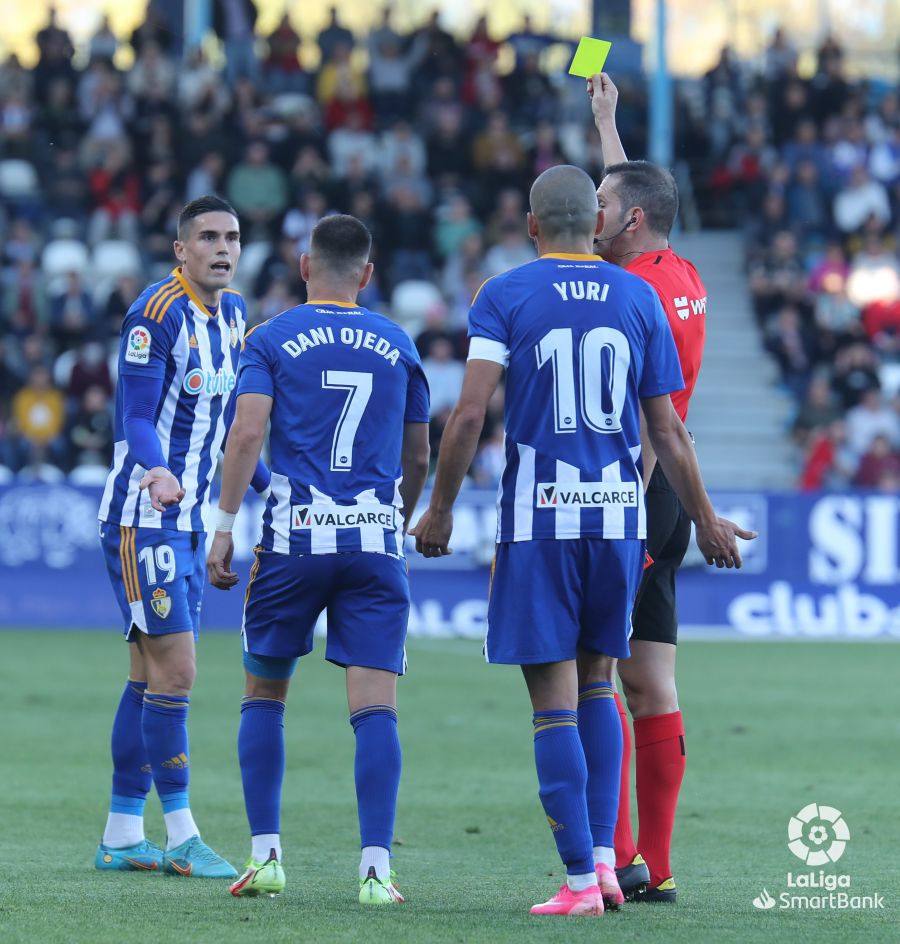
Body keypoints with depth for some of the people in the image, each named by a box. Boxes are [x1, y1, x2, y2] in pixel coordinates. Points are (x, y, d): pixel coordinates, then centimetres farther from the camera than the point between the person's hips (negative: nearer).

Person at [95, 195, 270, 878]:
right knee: (175, 672, -11)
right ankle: (181, 835, -6)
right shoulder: (159, 312, -15)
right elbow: (135, 418, -21)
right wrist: (155, 470, -39)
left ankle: (122, 836, 15)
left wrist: (273, 486, 27)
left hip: (189, 517, 9)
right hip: (142, 517, -9)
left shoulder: (232, 313, 11)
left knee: (151, 676, 10)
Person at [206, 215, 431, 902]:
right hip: (376, 543, 1)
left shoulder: (272, 339, 4)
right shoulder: (398, 344, 13)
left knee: (264, 696, 13)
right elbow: (418, 458, 19)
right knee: (375, 705, -3)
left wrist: (224, 527, -7)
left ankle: (266, 856, 9)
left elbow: (248, 432, -9)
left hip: (294, 537, -1)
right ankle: (376, 868, -12)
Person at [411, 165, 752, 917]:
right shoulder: (637, 298, 6)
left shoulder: (507, 296, -2)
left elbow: (470, 413, -10)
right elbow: (667, 431, 5)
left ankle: (581, 878, -3)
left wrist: (441, 508, 0)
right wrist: (706, 520, 16)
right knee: (596, 683, 18)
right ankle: (604, 855, 10)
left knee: (556, 700, 0)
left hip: (539, 518, -3)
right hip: (619, 514, 3)